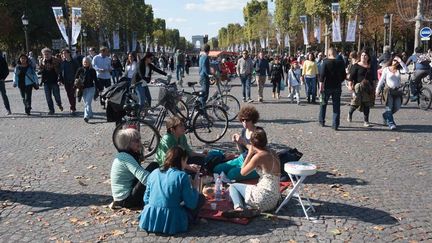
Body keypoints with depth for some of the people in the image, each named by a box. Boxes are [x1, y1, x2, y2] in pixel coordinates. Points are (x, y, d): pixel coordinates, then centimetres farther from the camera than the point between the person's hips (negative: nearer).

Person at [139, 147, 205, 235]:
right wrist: (195, 188, 8)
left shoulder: (154, 173, 7)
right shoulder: (182, 176, -8)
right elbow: (191, 204, -9)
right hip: (171, 222, -6)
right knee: (201, 197, 12)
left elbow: (146, 199, 14)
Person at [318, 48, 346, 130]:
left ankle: (321, 121, 22)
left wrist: (321, 86, -10)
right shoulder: (341, 63, 1)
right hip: (337, 87, 2)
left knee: (323, 104, 15)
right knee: (336, 106, 5)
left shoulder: (325, 62, -9)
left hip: (327, 86, -2)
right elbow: (343, 76, 7)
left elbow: (322, 75, -14)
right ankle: (335, 125, 4)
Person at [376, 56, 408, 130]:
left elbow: (406, 70, -15)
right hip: (388, 90, -3)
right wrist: (378, 90, 2)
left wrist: (400, 61, -16)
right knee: (389, 107, -5)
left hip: (397, 91, 3)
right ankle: (390, 123, -3)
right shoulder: (386, 69, 0)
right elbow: (381, 80, 3)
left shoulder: (399, 70, 5)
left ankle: (385, 116, 30)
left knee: (397, 107, 5)